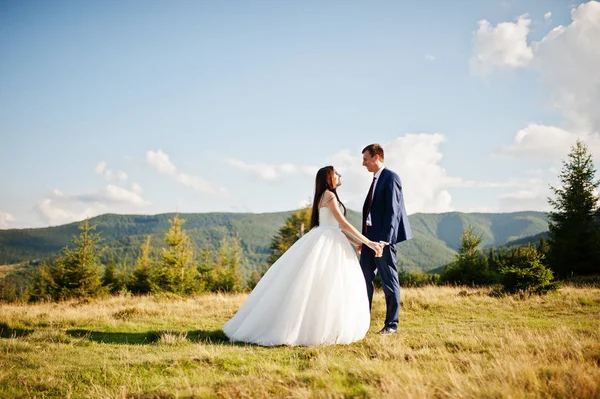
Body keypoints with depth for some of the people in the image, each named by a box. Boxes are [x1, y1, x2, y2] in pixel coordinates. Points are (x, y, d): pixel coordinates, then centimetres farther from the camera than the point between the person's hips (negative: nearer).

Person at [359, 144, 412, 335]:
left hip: (383, 237, -9)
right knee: (364, 279, 10)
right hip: (370, 236, 9)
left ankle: (391, 324, 11)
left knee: (389, 281, 1)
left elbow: (392, 211, -18)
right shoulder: (376, 179, 16)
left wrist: (384, 240, -22)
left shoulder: (390, 178, -11)